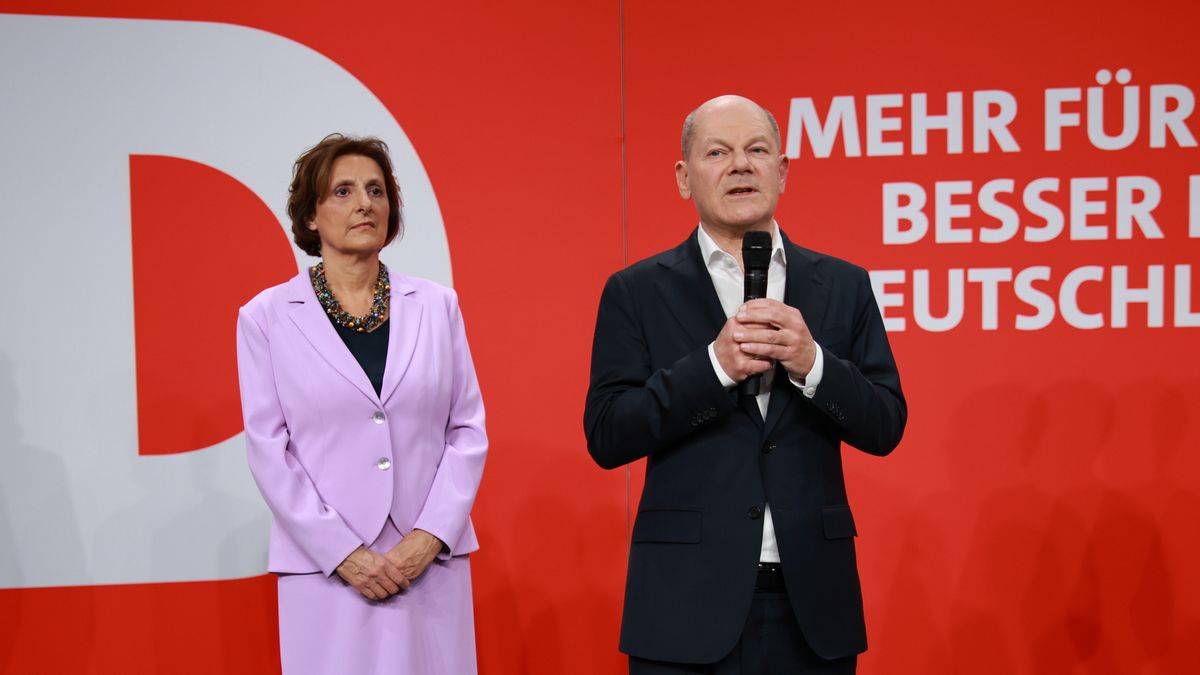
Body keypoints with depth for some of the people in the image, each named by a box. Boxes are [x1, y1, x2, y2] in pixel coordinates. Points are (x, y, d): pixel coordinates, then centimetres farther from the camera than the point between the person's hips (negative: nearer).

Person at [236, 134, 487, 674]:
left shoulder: (437, 306, 6)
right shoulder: (266, 316, 1)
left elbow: (468, 429, 5)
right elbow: (269, 449, -3)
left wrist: (430, 536, -7)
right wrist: (343, 553, -10)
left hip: (431, 562, 2)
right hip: (326, 568, -2)